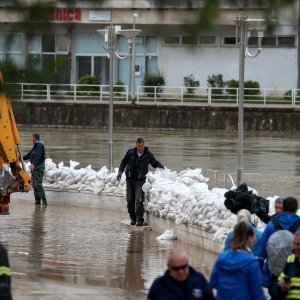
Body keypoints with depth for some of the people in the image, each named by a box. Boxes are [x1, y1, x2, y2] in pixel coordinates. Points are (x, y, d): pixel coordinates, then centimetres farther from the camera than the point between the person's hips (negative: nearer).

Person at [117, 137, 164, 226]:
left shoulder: (148, 155, 0)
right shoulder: (130, 152, 3)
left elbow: (155, 163, 14)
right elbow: (124, 162, 15)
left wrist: (161, 167, -7)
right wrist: (120, 172, 6)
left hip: (140, 180, -3)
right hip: (130, 179, 3)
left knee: (139, 200, -14)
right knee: (130, 200, 5)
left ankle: (139, 219, -12)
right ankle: (133, 218, 18)